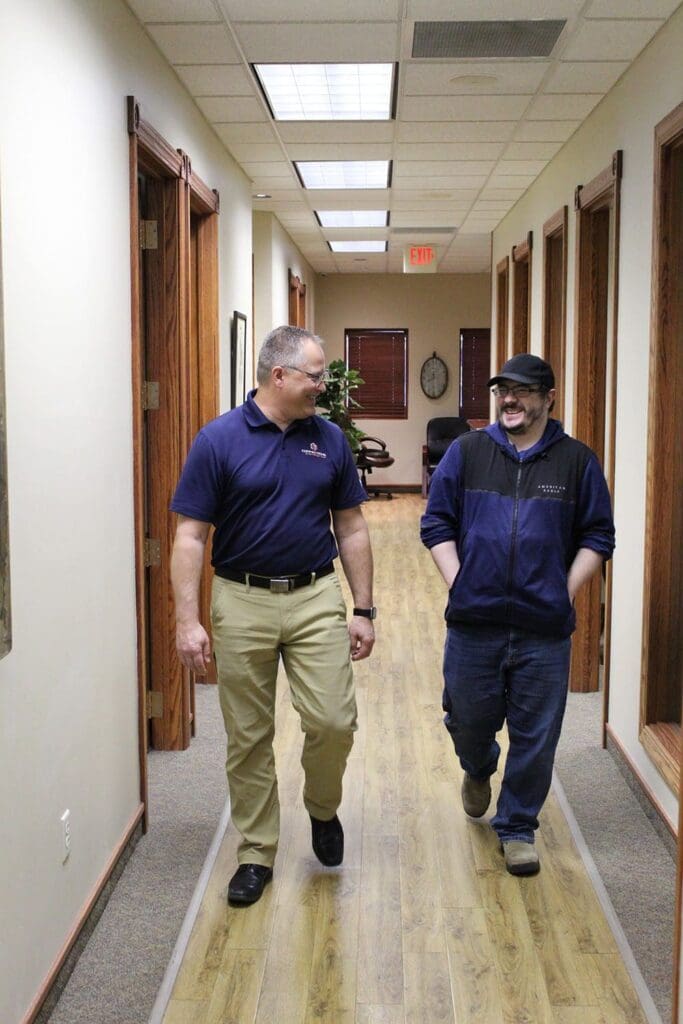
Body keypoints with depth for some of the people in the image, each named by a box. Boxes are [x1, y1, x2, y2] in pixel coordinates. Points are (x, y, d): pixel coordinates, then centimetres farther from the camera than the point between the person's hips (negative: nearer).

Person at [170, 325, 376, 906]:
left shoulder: (329, 439, 4)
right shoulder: (219, 440, -6)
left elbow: (351, 528, 9)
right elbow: (191, 536, -6)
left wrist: (364, 610, 6)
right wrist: (187, 621, -12)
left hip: (316, 599, 2)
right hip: (242, 602, -2)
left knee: (334, 721, -6)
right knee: (249, 737, 7)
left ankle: (323, 809, 25)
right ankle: (256, 853, 24)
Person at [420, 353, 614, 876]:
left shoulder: (577, 461, 2)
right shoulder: (467, 451, 3)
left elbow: (598, 536, 6)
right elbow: (437, 523, 6)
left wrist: (565, 591, -4)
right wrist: (457, 583, -4)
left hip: (545, 628, 0)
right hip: (474, 622, 1)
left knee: (535, 735, 6)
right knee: (468, 720, 13)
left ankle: (517, 828, 25)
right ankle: (478, 769, 48)